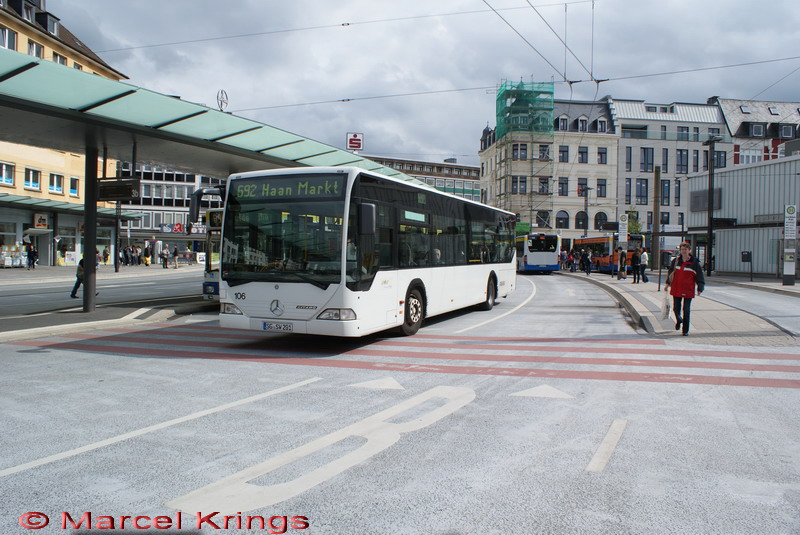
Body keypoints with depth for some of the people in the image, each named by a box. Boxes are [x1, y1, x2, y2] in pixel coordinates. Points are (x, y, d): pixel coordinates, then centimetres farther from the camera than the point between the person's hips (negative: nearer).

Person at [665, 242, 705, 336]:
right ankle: (679, 320, 41)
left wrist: (700, 288, -10)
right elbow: (670, 272, 18)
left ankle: (685, 330, 9)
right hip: (676, 289, 3)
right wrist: (668, 284, 18)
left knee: (686, 310, -1)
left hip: (688, 291, -3)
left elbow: (700, 277, -2)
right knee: (676, 308, 9)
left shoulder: (694, 263, -4)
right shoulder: (675, 261, 4)